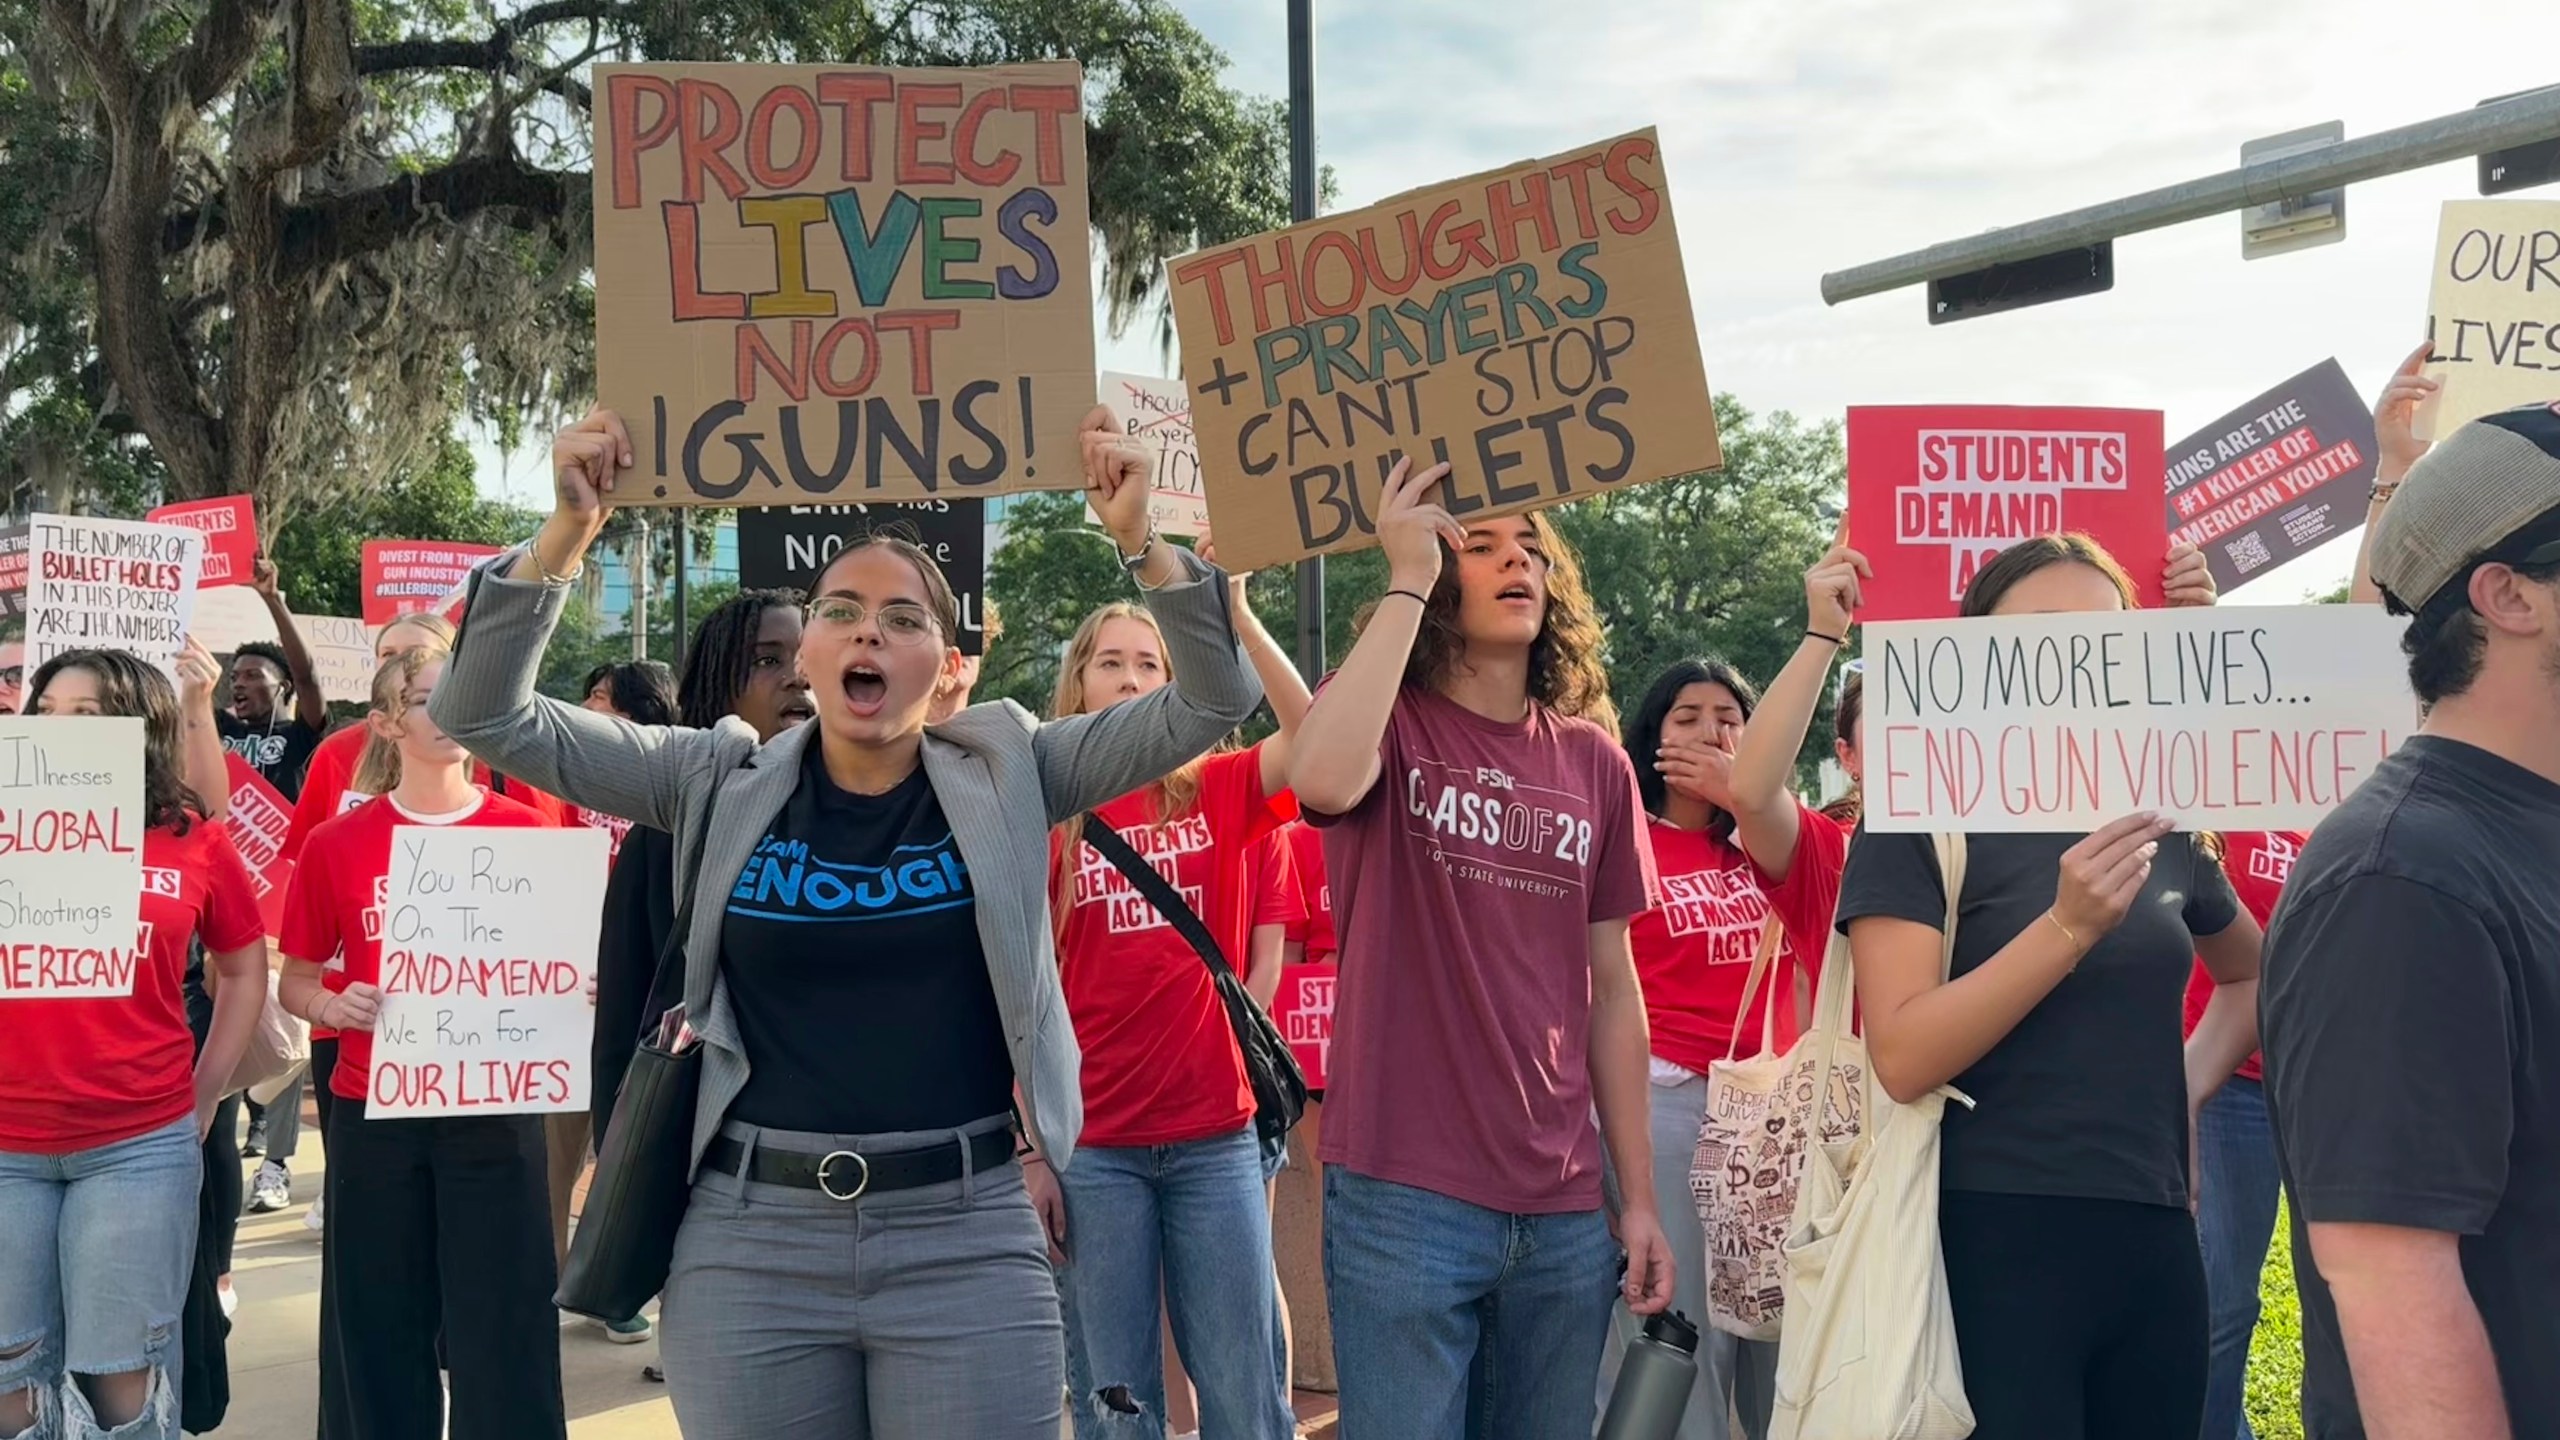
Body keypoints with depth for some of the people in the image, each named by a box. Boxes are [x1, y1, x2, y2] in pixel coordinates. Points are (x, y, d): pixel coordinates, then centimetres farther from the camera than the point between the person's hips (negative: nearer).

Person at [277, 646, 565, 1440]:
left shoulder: (523, 829, 0)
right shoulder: (336, 844, 1)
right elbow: (296, 980, 8)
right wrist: (336, 1004, -12)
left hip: (494, 1108, 0)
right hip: (374, 1113, 1)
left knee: (500, 1325, 2)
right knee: (379, 1328, 7)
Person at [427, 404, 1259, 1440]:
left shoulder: (1003, 777, 2)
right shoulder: (721, 784, 3)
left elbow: (1210, 703, -3)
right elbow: (489, 719, 0)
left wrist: (1138, 540, -17)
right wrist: (567, 531, -13)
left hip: (967, 1240, 0)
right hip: (749, 1242, 1)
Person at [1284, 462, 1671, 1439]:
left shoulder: (1594, 760, 8)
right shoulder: (1391, 723, -3)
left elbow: (1611, 990, 11)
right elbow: (1322, 781, -28)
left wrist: (1640, 1194, 9)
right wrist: (1407, 579, -18)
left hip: (1563, 1211, 4)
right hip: (1405, 1194, -4)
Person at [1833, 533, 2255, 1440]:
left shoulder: (2160, 831, 10)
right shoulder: (1924, 820, -5)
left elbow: (2252, 975, 30)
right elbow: (1902, 1058, -16)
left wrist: (2190, 1085, 11)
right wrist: (2069, 928, -24)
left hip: (2152, 1239, 6)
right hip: (1995, 1244, -6)